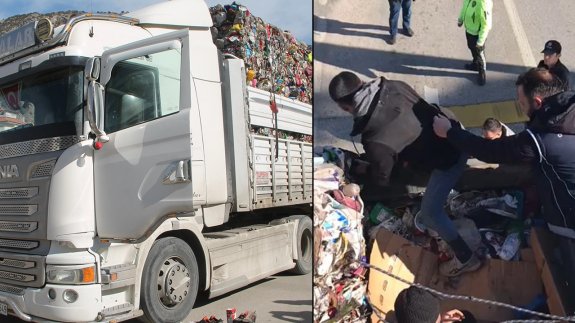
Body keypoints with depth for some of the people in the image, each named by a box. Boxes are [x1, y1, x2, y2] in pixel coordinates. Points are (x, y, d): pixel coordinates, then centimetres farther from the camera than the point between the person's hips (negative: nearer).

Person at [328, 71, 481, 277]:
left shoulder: (376, 142, -29)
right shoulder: (392, 86, -11)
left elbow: (380, 180, -11)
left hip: (448, 157, -8)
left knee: (430, 212, 7)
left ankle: (466, 258, 23)